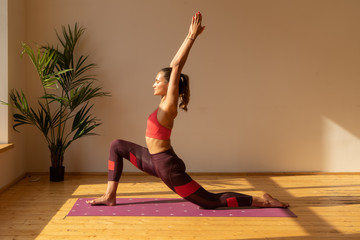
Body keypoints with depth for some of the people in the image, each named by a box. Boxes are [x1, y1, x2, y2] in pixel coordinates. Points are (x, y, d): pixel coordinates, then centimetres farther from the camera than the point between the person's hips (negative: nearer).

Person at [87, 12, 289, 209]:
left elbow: (177, 66, -21)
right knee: (117, 146, 14)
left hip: (167, 165, -9)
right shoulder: (166, 102, 6)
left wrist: (192, 36, -19)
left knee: (211, 202, -1)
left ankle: (261, 200, 10)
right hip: (155, 160, 9)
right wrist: (190, 36, 9)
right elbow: (175, 65, 8)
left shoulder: (170, 104, -16)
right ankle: (110, 196, 15)